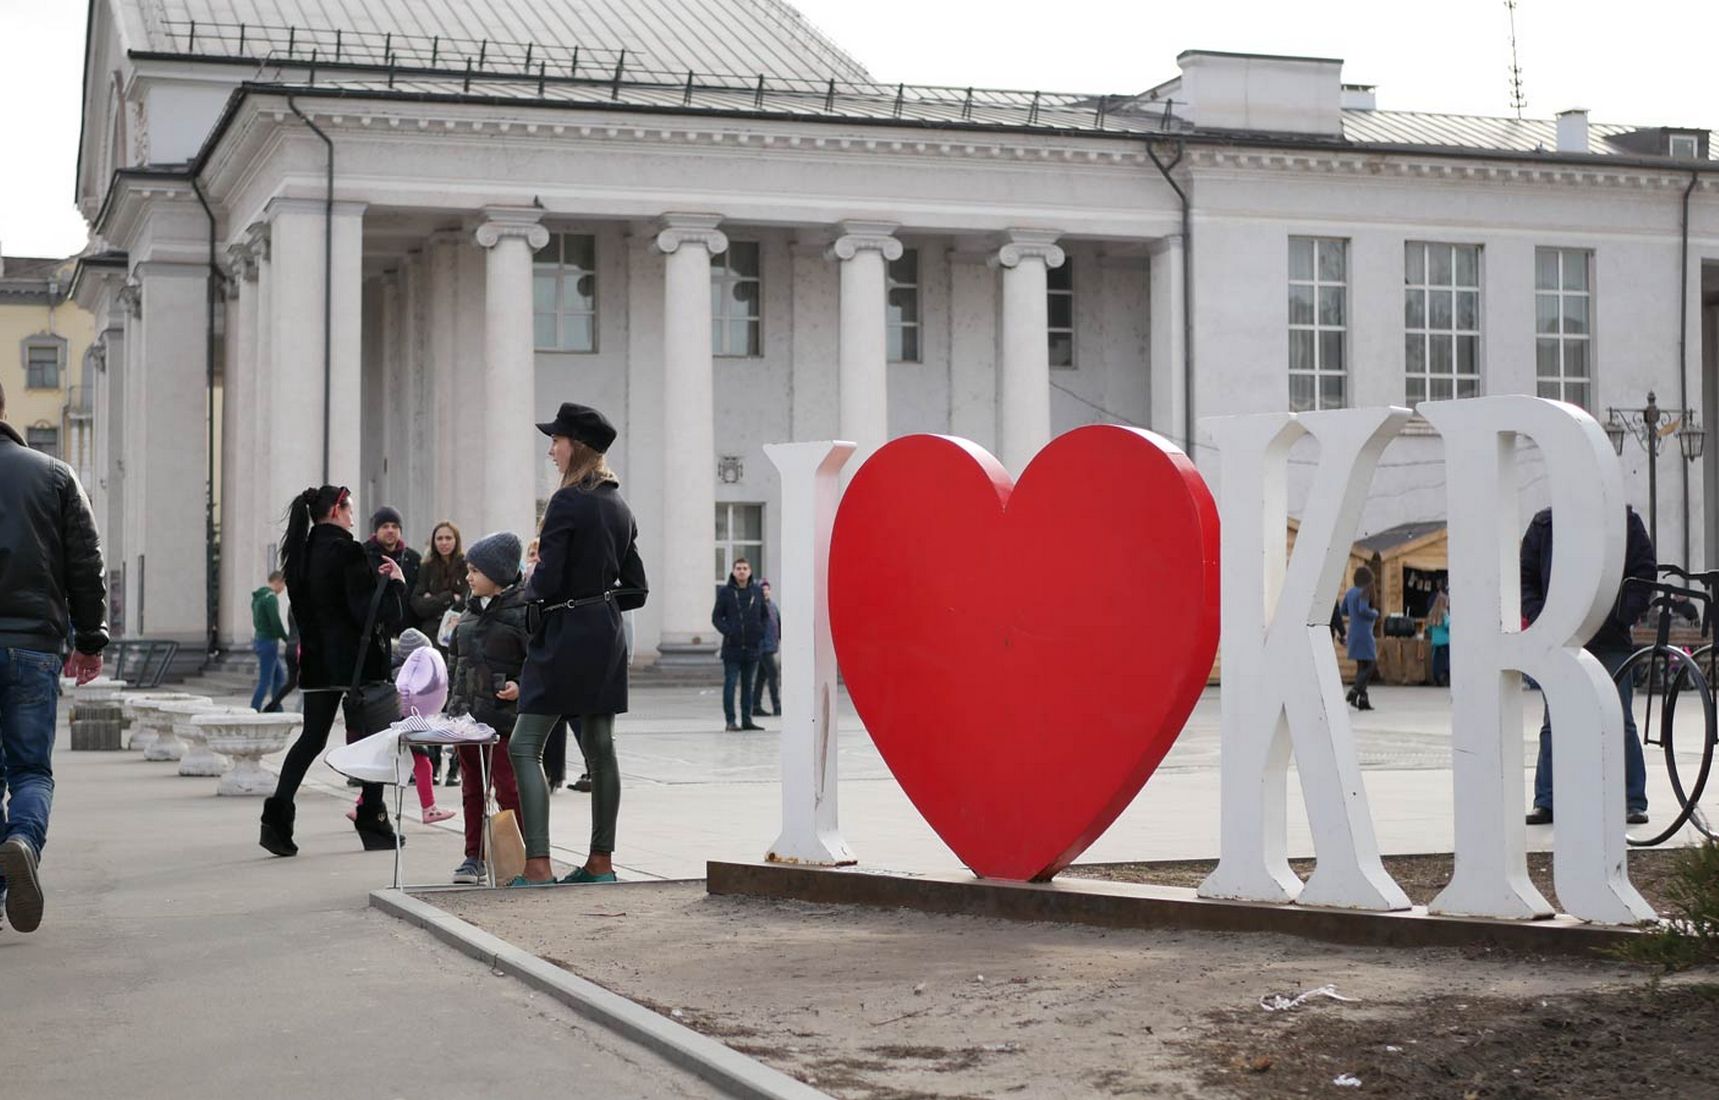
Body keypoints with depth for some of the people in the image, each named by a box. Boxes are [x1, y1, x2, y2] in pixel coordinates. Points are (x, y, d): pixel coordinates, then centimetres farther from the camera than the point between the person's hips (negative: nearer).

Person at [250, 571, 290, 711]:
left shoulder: (257, 597, 14)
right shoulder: (271, 598, -16)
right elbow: (276, 622, -20)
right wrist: (287, 639, -10)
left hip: (259, 640, 10)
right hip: (268, 641, -10)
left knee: (280, 676, 17)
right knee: (265, 681, -6)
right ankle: (253, 711, -5)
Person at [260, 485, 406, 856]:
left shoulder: (301, 552, 9)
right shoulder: (346, 552, -14)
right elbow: (368, 610, -18)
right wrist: (395, 582, -1)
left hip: (317, 662, 7)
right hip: (355, 659, -7)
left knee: (311, 738, 8)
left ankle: (277, 817, -7)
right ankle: (373, 825, 10)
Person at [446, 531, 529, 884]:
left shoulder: (522, 610, -11)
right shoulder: (472, 610, 13)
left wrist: (520, 686, -26)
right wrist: (456, 703, 21)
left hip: (502, 714, -8)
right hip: (467, 714, 8)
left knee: (508, 787, -5)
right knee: (472, 787, 11)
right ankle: (474, 857, 17)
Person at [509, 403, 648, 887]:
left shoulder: (568, 501, -14)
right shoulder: (619, 506, 11)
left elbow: (545, 583, -18)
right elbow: (636, 590, 14)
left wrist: (530, 586, 3)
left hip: (565, 635, -8)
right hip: (607, 635, 8)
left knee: (525, 747, -6)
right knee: (599, 750, 12)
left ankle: (538, 865, -15)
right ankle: (601, 861, 18)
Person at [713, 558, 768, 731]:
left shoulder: (757, 592, 7)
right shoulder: (725, 592, -1)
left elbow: (764, 615, 17)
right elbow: (716, 617, 1)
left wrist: (760, 632, 2)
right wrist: (727, 631, -15)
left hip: (752, 646, 3)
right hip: (732, 647, -3)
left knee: (748, 684, 10)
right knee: (730, 683, -6)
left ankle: (747, 719, 16)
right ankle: (730, 720, -4)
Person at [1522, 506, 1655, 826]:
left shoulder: (1625, 520, 2)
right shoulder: (1544, 523, 7)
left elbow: (1645, 572, 1)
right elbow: (1525, 577, 10)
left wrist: (1622, 617, -9)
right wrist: (1540, 619, -4)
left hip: (1611, 641, -2)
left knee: (1620, 721, 0)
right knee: (1553, 724, 3)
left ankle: (1633, 801, 7)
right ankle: (1546, 802, 8)